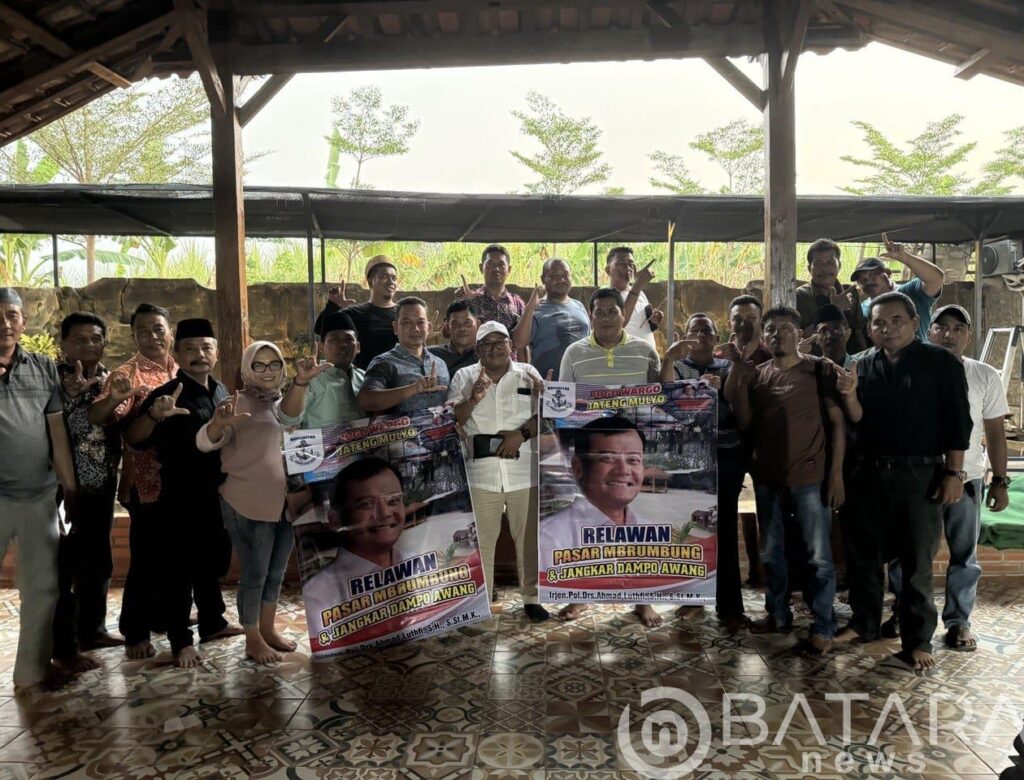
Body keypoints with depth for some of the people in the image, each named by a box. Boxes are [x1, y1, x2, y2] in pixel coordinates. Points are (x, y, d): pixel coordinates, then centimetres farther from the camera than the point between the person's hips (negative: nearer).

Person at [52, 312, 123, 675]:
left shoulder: (110, 380, 8)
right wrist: (71, 393, -32)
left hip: (101, 487, 6)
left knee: (98, 563, 16)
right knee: (62, 567, 2)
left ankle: (92, 629, 32)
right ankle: (63, 646, 14)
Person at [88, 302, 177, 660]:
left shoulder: (180, 370, 7)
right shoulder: (127, 374, -10)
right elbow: (95, 418, -24)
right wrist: (113, 399, -44)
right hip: (147, 482, -6)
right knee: (147, 558, 1)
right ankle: (135, 632, 16)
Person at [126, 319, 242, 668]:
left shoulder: (221, 391, 6)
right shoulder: (169, 394, -15)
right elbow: (133, 439, -25)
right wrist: (154, 414, -43)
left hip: (215, 495, 7)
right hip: (179, 498, -7)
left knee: (214, 561, 18)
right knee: (177, 568, 2)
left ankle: (212, 622, 35)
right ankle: (180, 640, 15)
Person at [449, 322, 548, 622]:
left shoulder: (528, 373, 8)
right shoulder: (464, 376, 7)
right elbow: (451, 420, 1)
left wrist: (522, 433, -13)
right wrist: (473, 399, -17)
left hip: (524, 472, 0)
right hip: (481, 473, 0)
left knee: (529, 538, 6)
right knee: (481, 539, 6)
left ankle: (531, 597, 21)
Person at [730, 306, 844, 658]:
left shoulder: (819, 369, -2)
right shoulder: (757, 375, 9)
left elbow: (836, 423, -4)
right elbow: (744, 423, 2)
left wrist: (836, 473, -10)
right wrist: (740, 376, -4)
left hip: (810, 477, -4)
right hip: (767, 478, 5)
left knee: (818, 556, 3)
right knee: (771, 553, 15)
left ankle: (823, 627, 15)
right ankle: (778, 615, 31)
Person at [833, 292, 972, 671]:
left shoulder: (940, 362, -3)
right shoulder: (865, 366, 8)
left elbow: (958, 420, -6)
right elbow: (859, 421, 5)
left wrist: (953, 473, -11)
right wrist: (850, 394, -15)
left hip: (920, 474, -4)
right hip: (869, 472, 4)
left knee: (916, 561, 4)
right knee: (862, 552, 12)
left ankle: (918, 639, 17)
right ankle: (863, 622, 28)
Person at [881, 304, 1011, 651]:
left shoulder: (985, 377, 2)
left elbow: (995, 432, 4)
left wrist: (1000, 480, 0)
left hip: (965, 478, 1)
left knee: (964, 554, 9)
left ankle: (958, 621, 23)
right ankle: (903, 614, 24)